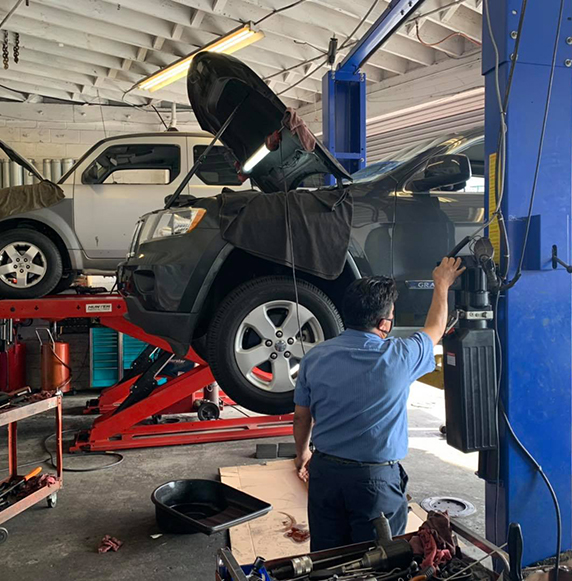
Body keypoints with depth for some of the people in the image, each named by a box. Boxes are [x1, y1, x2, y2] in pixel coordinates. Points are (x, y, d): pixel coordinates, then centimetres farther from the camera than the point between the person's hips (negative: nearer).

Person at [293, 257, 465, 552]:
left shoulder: (315, 357, -8)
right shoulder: (397, 357, -17)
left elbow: (301, 417, 4)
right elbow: (435, 329, 4)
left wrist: (302, 453, 23)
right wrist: (442, 284, 20)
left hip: (324, 471, 4)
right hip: (376, 479, -3)